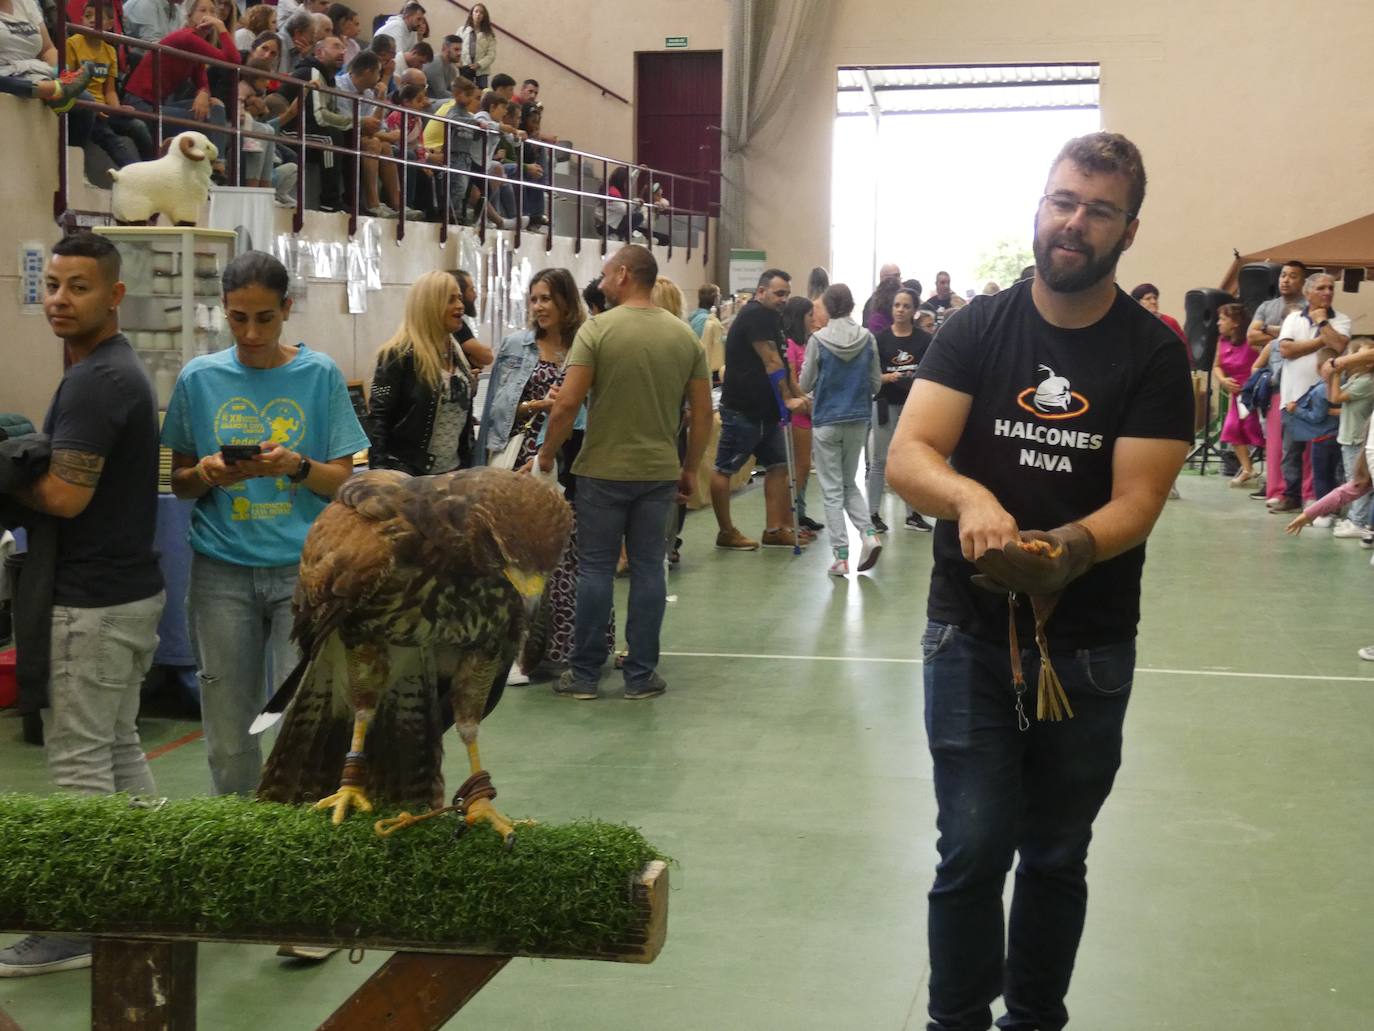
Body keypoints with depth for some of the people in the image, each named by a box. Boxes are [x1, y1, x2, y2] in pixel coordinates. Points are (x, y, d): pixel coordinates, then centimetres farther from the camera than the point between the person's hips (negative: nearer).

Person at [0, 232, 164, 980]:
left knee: (77, 761, -2)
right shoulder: (115, 368, 13)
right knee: (117, 749, 17)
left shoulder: (93, 379, -19)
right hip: (126, 588, 10)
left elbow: (64, 495, -24)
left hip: (93, 601, -10)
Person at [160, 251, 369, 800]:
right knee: (229, 740, 5)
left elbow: (343, 481, 2)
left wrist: (296, 466, -18)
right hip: (221, 570, 2)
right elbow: (179, 481, 10)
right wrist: (206, 473, -12)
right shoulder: (200, 378, 5)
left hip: (303, 567, -1)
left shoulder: (320, 375, 2)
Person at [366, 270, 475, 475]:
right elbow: (377, 418, -14)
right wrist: (380, 475, -21)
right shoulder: (400, 355, -10)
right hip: (408, 474, -7)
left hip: (454, 472, 7)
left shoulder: (457, 353, 13)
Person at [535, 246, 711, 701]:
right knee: (648, 569, 9)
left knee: (595, 568, 6)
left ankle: (585, 674, 12)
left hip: (603, 470, -3)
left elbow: (568, 402, -16)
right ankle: (641, 675, 13)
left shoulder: (597, 329, -11)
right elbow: (703, 412, 4)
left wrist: (547, 453, -2)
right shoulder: (684, 336, 2)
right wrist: (690, 470, 14)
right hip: (660, 471, 3)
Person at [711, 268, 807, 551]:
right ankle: (726, 533, 5)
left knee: (777, 466, 8)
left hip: (765, 410, 11)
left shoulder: (771, 318, 16)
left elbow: (781, 365, 20)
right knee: (725, 469, 0)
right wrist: (788, 398, -17)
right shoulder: (756, 315, -15)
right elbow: (771, 363, -19)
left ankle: (775, 530, 10)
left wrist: (798, 395, 14)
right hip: (741, 409, -11)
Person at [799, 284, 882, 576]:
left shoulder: (818, 340, -12)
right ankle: (868, 533, 0)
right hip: (858, 420, 3)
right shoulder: (867, 339, -3)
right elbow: (876, 383, 4)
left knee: (832, 490, 5)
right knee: (849, 483, 20)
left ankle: (841, 555, 2)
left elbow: (805, 385, -5)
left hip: (826, 421, -3)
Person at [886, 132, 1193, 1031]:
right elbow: (906, 459, -12)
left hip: (1089, 647, 1)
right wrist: (968, 495, -34)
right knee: (974, 850, -2)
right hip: (971, 634, 0)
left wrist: (1069, 546, -33)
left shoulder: (1154, 354, -5)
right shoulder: (976, 329, -3)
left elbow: (1137, 502, -12)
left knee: (1057, 858, 14)